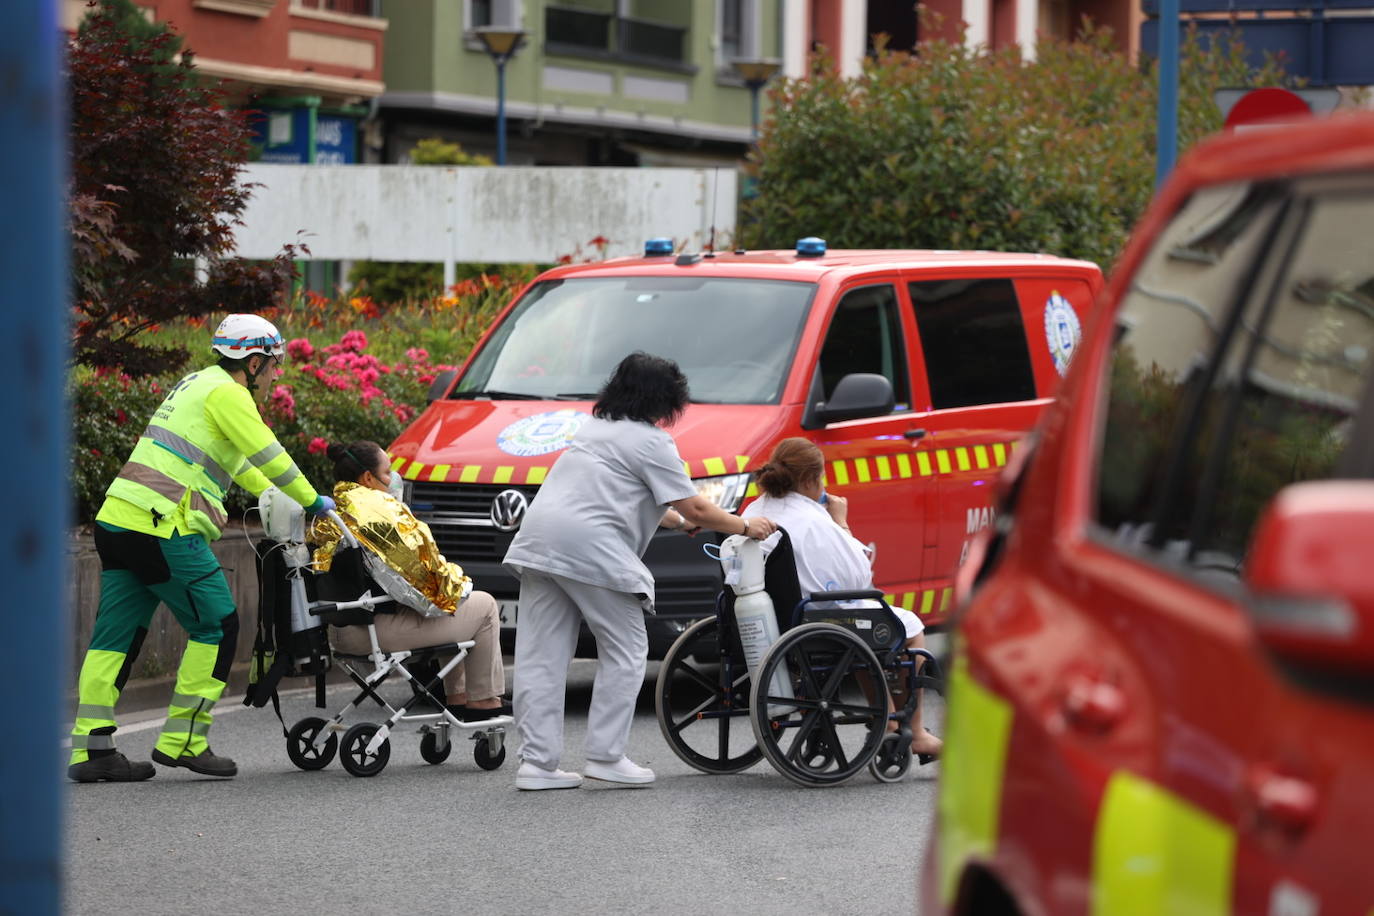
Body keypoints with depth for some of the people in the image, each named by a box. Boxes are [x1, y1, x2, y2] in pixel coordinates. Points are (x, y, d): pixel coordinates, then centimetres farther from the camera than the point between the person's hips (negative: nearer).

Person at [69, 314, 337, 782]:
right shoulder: (226, 393, -4)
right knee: (216, 627, 0)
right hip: (162, 528, -9)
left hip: (116, 518, 9)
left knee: (115, 637, 8)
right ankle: (183, 741, 0)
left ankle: (91, 748, 3)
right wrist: (313, 502, 5)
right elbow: (268, 455, -7)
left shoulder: (198, 385, 26)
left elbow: (240, 461, 36)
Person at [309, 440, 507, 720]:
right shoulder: (383, 508, -14)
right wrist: (453, 580, 7)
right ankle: (484, 700, 11)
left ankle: (456, 697, 31)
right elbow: (421, 563, -15)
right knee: (484, 606, 8)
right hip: (384, 630, -9)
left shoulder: (325, 517, 10)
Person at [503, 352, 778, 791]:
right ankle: (605, 755, 0)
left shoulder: (595, 427, 27)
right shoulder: (651, 442, 0)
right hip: (589, 545, -8)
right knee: (625, 650, 3)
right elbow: (696, 510, -1)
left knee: (541, 656, 5)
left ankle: (536, 762, 3)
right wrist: (745, 527, 14)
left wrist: (678, 521, 44)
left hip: (537, 539, 8)